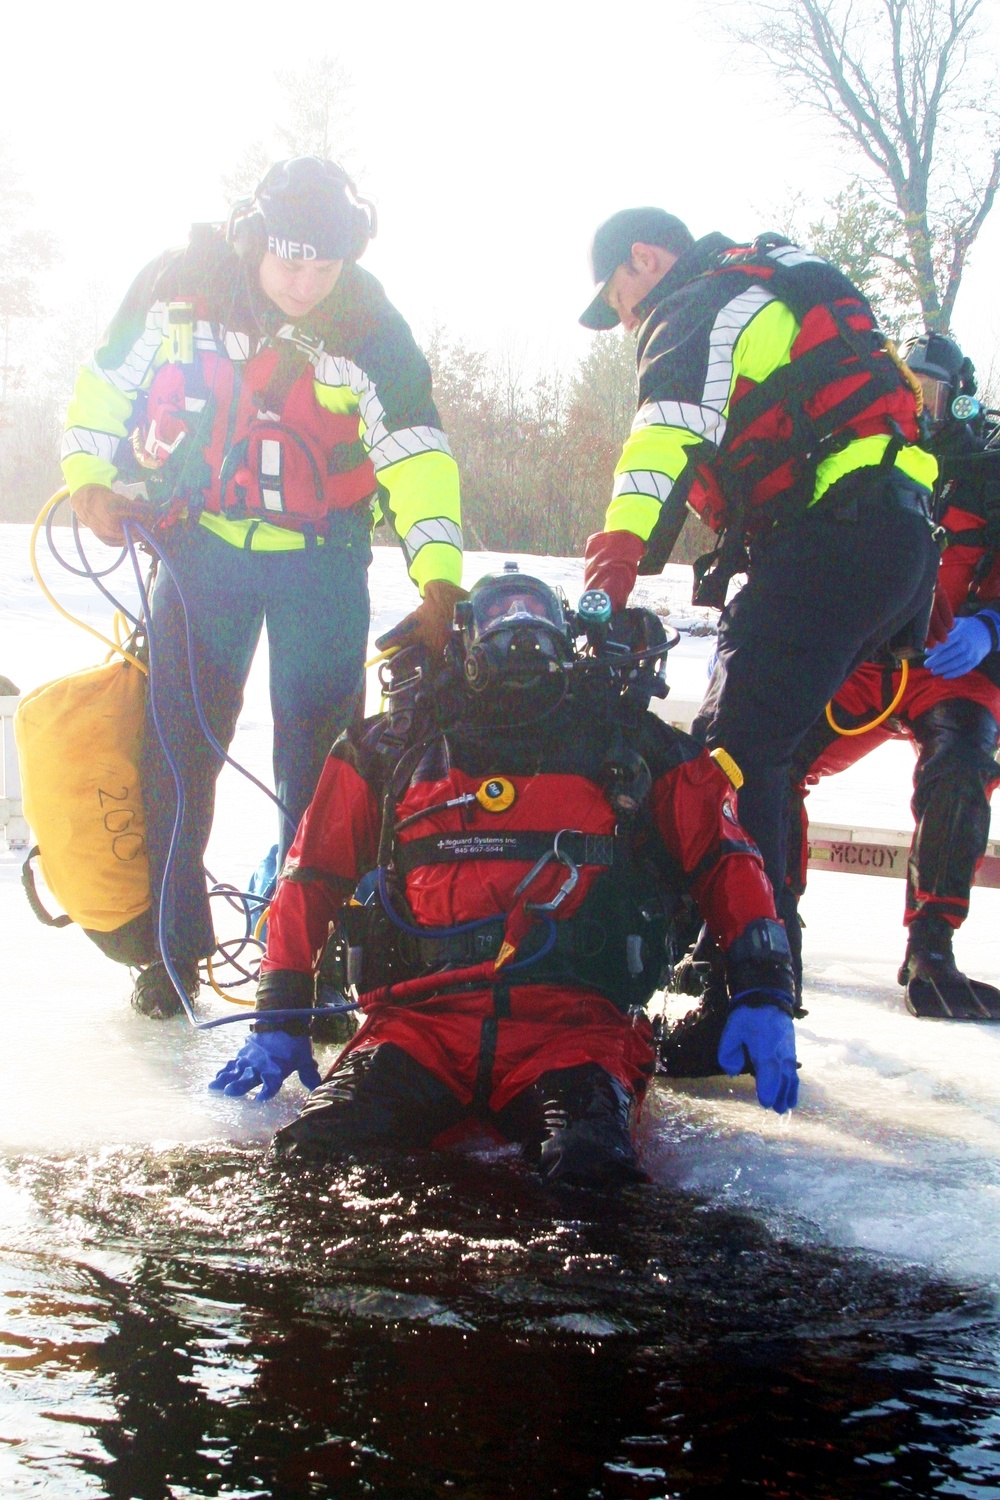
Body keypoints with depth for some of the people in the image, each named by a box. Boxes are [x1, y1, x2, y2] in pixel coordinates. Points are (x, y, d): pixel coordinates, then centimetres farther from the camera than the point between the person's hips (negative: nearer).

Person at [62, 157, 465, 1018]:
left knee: (320, 750, -1)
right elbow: (106, 383, 4)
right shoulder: (178, 286, -10)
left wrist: (438, 577, -29)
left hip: (321, 559, -1)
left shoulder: (368, 329, -15)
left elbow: (416, 457, -19)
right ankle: (170, 945, 12)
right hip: (199, 539, 1)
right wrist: (91, 479, -8)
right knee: (176, 743, 0)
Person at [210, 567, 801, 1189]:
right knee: (325, 1149, -32)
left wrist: (763, 994, 3)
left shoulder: (632, 747, 19)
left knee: (589, 1162, -37)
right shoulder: (396, 749, 20)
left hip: (575, 1021, -1)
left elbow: (725, 860, 18)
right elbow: (312, 875, 24)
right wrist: (279, 1018, 14)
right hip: (421, 1018, 1)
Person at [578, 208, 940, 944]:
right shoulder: (777, 293, 32)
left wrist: (626, 538, -33)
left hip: (832, 537, -10)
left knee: (737, 751, -13)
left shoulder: (696, 308, 1)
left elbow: (674, 421, -20)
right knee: (763, 748, 15)